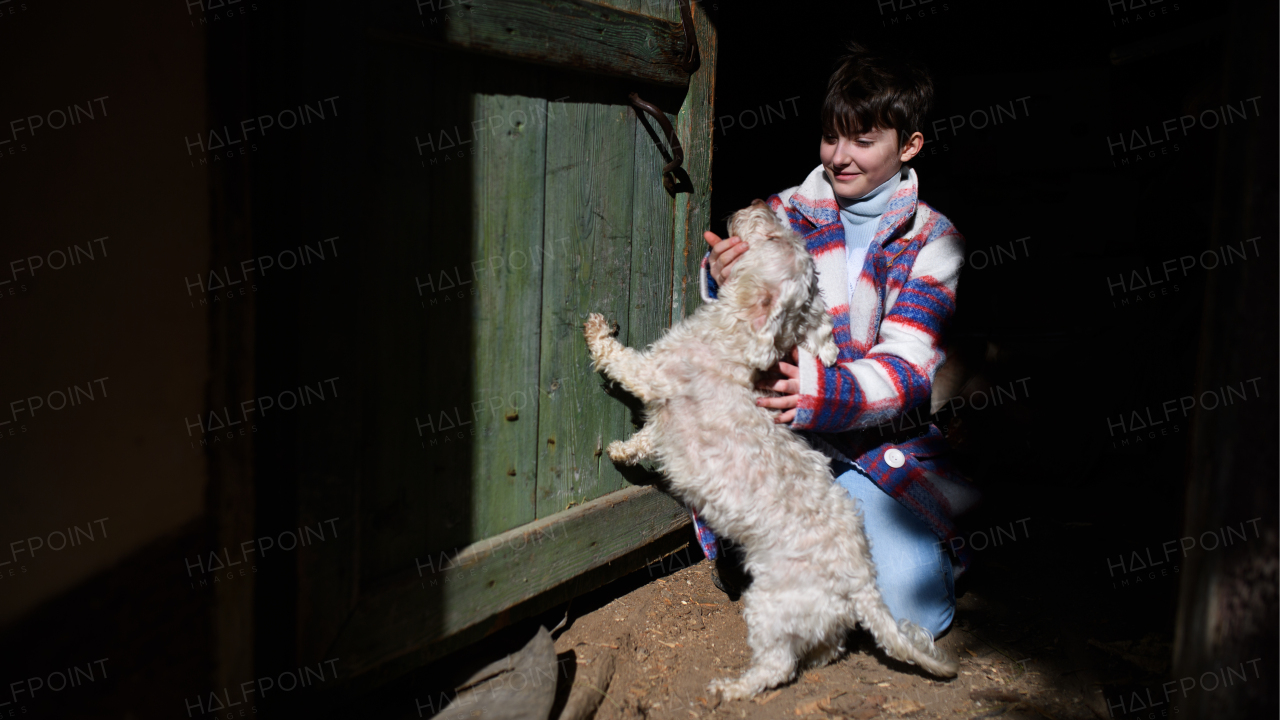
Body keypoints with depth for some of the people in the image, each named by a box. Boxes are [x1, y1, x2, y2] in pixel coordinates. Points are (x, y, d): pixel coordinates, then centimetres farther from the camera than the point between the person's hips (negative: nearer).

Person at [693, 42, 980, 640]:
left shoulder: (932, 241, -2)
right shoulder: (784, 214, 2)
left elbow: (908, 367, -13)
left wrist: (825, 393, -35)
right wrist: (722, 285, -26)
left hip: (879, 441, -1)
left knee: (914, 611, -13)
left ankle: (932, 545, 24)